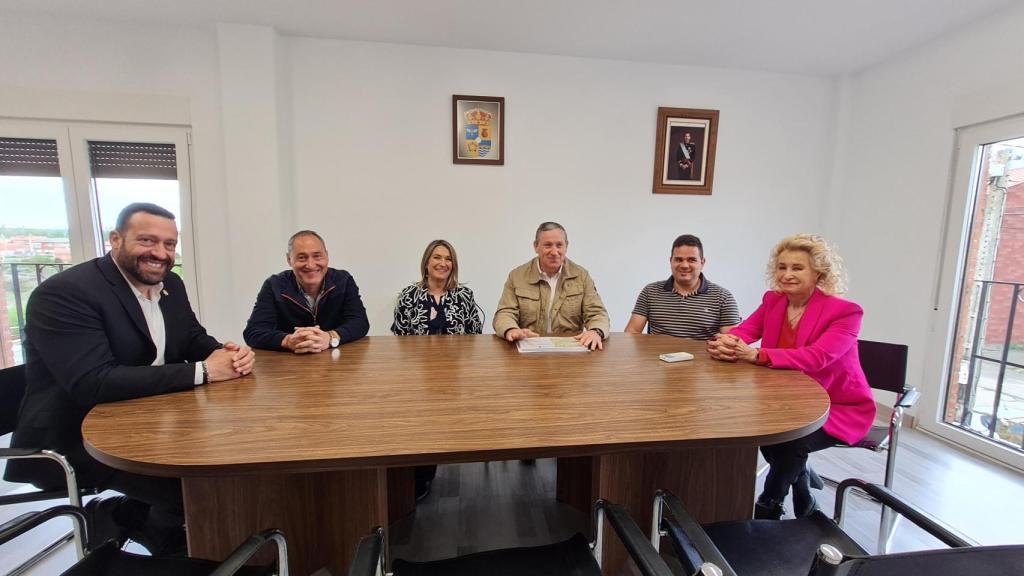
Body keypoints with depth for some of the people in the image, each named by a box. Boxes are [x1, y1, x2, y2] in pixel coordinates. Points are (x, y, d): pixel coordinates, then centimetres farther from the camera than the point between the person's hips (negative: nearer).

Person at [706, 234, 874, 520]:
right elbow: (741, 333, -10)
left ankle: (766, 511, -1)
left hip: (840, 408, -4)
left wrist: (754, 355, -43)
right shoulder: (772, 300, -2)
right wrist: (723, 343, -35)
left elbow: (816, 357, -33)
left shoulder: (845, 312, -17)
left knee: (789, 442, -27)